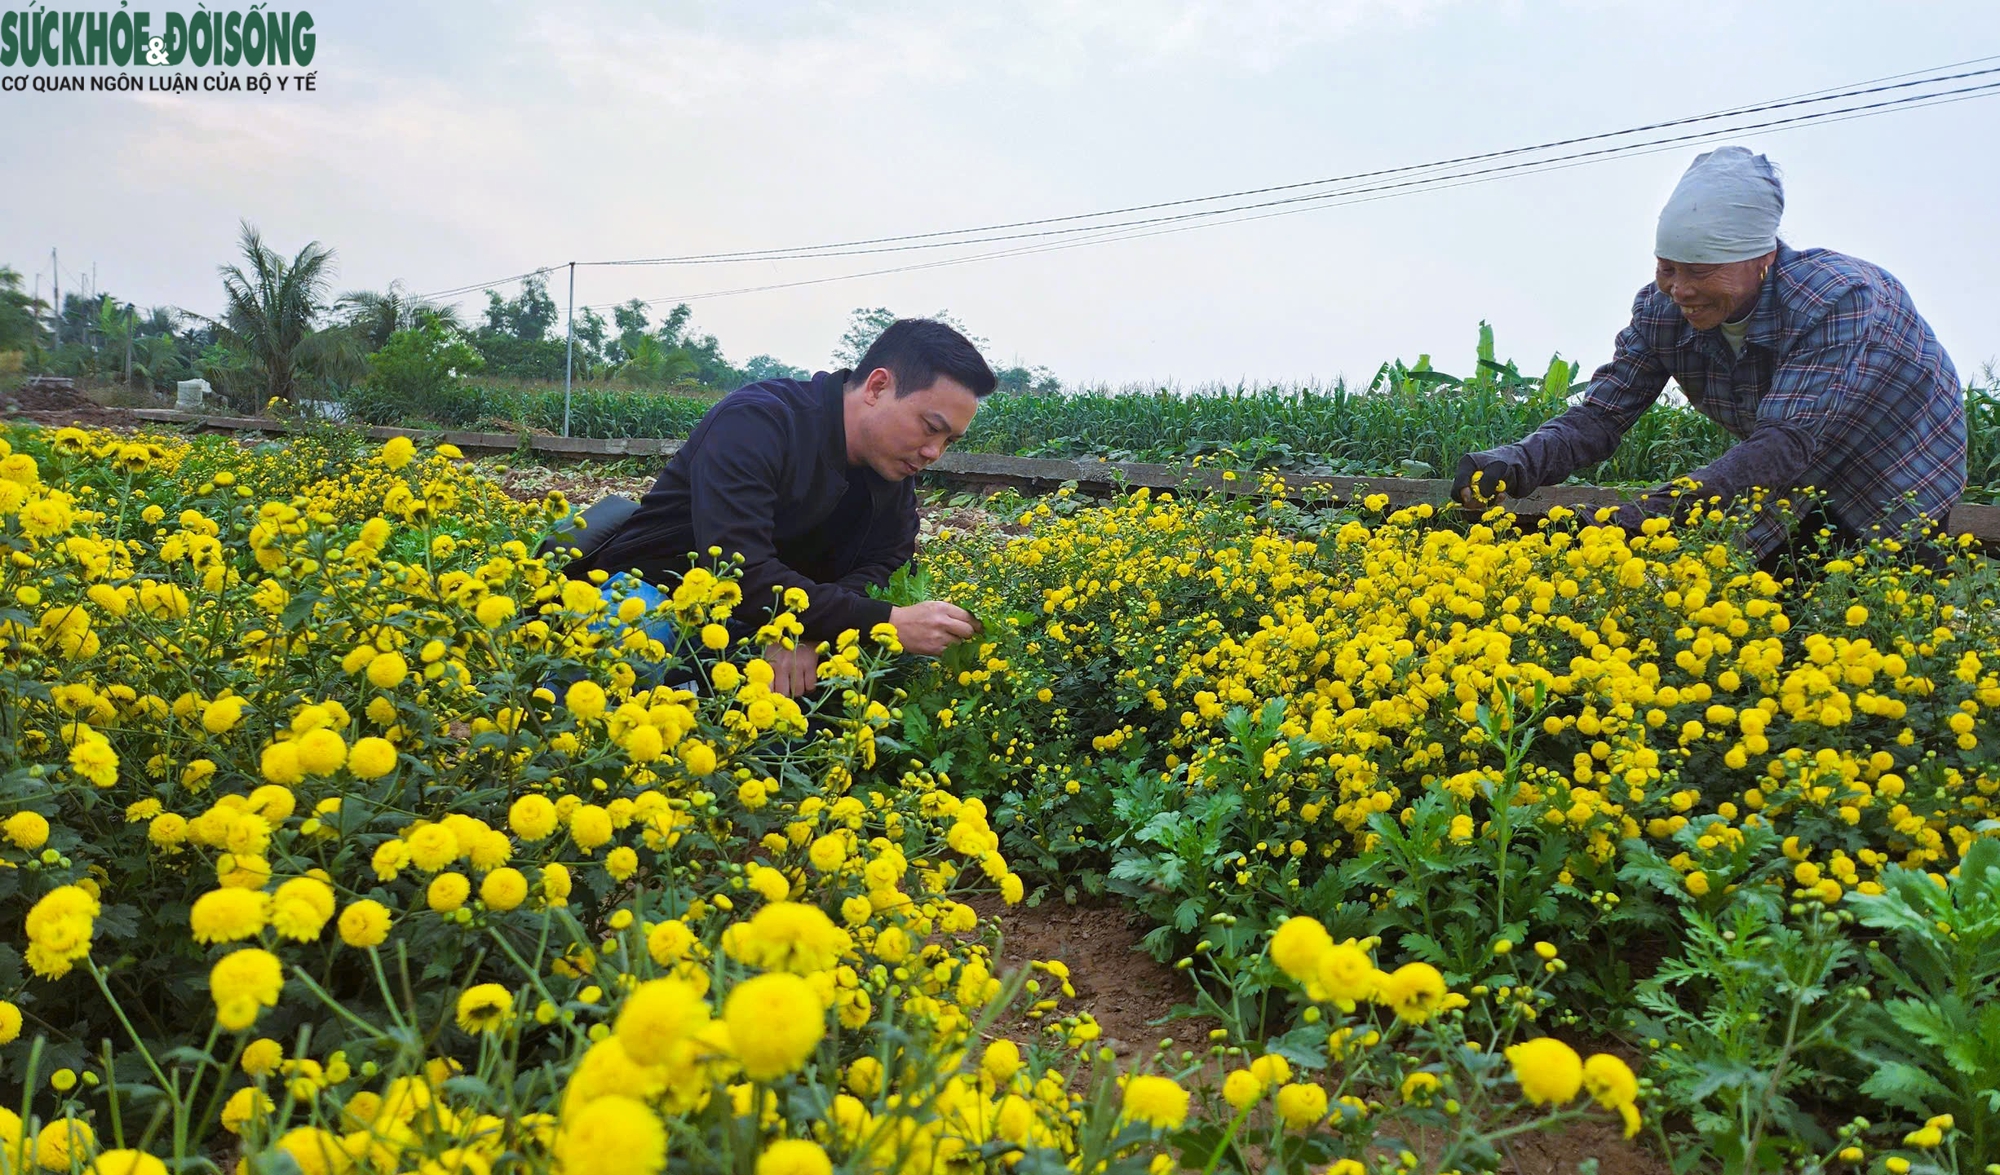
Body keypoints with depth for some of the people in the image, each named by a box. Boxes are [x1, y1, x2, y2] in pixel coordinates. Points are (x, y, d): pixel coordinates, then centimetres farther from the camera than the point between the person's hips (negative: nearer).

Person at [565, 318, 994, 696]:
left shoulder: (894, 463, -2)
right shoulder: (755, 423, -26)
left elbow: (880, 566, -5)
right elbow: (737, 570, -35)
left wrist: (810, 632, -28)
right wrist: (888, 622, -37)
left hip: (759, 621, 6)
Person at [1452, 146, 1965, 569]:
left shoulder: (1836, 300, -36)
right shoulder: (1662, 309, -21)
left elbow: (1784, 446, -46)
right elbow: (1602, 414, -23)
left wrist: (1652, 514, -60)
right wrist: (1517, 463, -46)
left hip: (1903, 481, -4)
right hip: (1804, 488, 4)